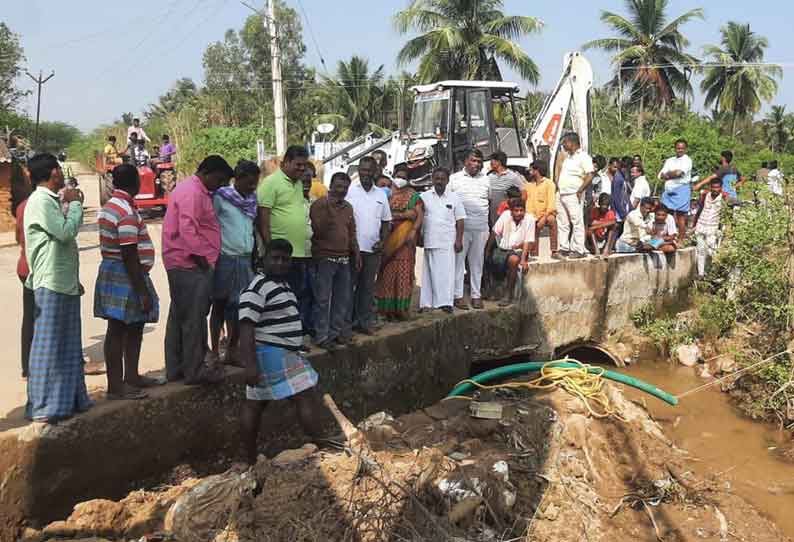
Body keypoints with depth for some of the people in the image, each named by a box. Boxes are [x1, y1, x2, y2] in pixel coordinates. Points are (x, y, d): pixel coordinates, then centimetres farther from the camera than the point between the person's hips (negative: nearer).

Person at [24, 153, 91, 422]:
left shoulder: (50, 200, 17)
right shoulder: (40, 201, -13)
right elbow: (66, 231, -20)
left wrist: (73, 279, 20)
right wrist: (75, 203, -7)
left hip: (64, 283, 10)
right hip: (51, 284, -10)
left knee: (68, 345, 13)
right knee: (48, 345, -4)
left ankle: (68, 399, 21)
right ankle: (43, 407, 3)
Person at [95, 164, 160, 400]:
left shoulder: (109, 206, 12)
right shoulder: (127, 212, -19)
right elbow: (129, 255, -23)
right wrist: (142, 291, -20)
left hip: (111, 272, 10)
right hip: (124, 277, -10)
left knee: (134, 326, 18)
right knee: (118, 330, -3)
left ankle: (131, 376, 29)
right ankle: (115, 386, 6)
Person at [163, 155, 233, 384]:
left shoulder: (188, 188, 19)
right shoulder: (193, 193, -15)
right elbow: (187, 230, -24)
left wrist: (202, 257, 15)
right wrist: (201, 258, -18)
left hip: (180, 263, 11)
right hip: (191, 265, -11)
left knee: (179, 316, 15)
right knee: (194, 319, -4)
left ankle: (175, 369, 24)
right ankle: (194, 371, 3)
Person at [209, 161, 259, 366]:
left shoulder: (252, 199, 12)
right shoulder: (220, 197, -6)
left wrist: (254, 253, 16)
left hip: (245, 259, 5)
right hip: (225, 259, -5)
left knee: (240, 307, 5)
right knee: (220, 305, 4)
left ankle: (232, 351, 16)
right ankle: (215, 353, 12)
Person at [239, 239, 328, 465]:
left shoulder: (282, 284, 14)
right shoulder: (257, 288, -16)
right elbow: (246, 328, -21)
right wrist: (251, 365, -27)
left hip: (284, 354, 10)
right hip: (273, 355, -10)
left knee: (255, 404, 14)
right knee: (309, 398, -8)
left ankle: (251, 461, 22)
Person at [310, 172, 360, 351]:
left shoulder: (348, 207, 14)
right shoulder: (319, 204, -6)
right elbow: (318, 230, -16)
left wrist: (356, 253, 13)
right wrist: (329, 209, -22)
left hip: (344, 259, 7)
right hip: (324, 259, -7)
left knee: (343, 298, 11)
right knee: (323, 299, -4)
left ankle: (336, 331, 22)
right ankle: (321, 336, 3)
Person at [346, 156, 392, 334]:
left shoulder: (381, 194, 10)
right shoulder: (350, 191, -1)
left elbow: (386, 221, 15)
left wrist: (382, 241, 1)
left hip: (373, 249, 4)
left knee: (368, 287, 10)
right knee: (349, 286, 0)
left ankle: (365, 321, 18)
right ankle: (347, 322, 8)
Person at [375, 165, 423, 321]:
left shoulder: (413, 195, 11)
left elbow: (419, 215, 2)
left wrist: (413, 230, -13)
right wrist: (403, 215, -12)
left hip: (406, 238, 0)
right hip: (389, 238, 0)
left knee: (404, 272, -4)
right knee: (388, 271, -5)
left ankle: (401, 308, -1)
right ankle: (388, 308, -2)